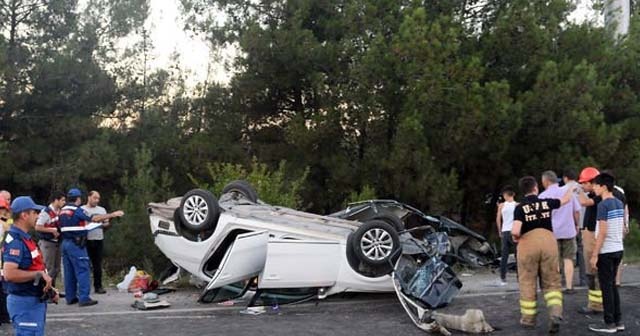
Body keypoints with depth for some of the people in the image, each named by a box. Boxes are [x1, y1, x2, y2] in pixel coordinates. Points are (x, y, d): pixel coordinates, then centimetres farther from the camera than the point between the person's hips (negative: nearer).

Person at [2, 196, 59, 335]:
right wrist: (39, 274, -24)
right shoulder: (15, 241, -19)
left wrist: (48, 288, 11)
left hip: (35, 301, 10)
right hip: (25, 302, -10)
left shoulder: (25, 238, 14)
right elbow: (9, 274, -31)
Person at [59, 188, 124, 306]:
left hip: (65, 242, 9)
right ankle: (84, 298, -9)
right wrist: (112, 215, -13)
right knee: (82, 270, -7)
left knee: (69, 271, 11)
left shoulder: (63, 210, 13)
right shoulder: (77, 210, -12)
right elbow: (95, 218, -16)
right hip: (76, 244, -8)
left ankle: (70, 297, 15)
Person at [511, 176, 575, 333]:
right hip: (548, 241, 2)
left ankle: (528, 318, 17)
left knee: (527, 282, 9)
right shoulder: (546, 203, 7)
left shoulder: (520, 208, -3)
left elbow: (515, 231, -16)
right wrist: (571, 189, 47)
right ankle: (555, 313, -11)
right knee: (551, 282, 9)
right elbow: (565, 199, 28)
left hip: (528, 243, -2)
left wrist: (515, 237, 7)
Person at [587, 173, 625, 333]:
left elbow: (602, 232, -19)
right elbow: (622, 228, 14)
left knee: (606, 287, 0)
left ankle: (609, 324, 5)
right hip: (618, 249, 8)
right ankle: (618, 321, 19)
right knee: (612, 285, 16)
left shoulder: (603, 205, -16)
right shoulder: (619, 203, 8)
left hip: (606, 251, -8)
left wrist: (594, 255, -16)